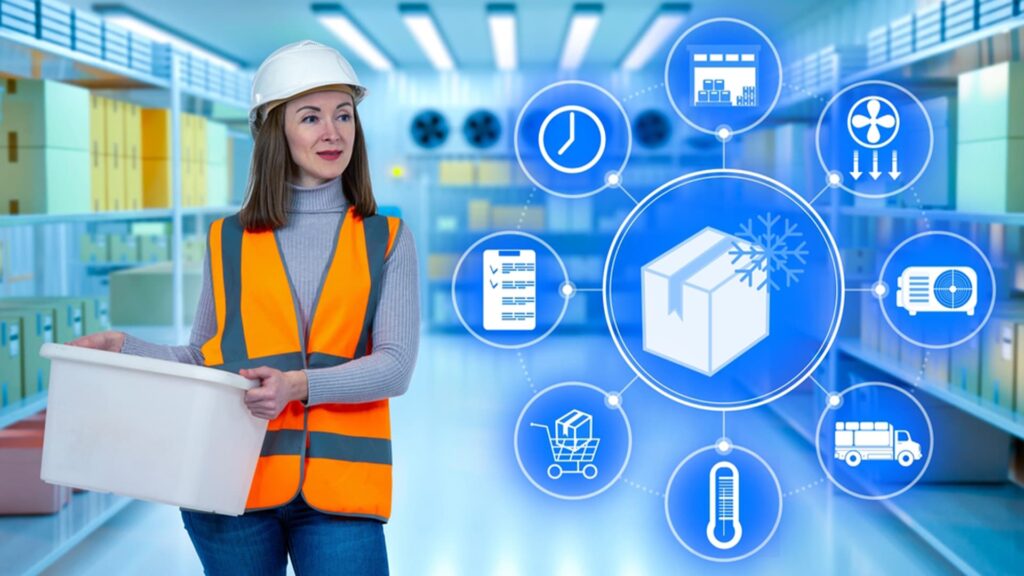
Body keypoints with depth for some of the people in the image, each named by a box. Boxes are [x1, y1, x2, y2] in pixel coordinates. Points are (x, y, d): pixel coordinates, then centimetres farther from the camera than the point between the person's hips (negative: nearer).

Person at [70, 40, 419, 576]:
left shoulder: (387, 241, 6)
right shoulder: (227, 242, 9)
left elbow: (394, 366, -4)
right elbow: (203, 360, 16)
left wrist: (300, 385, -19)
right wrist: (123, 347, 1)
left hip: (339, 490, -1)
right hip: (233, 485, 1)